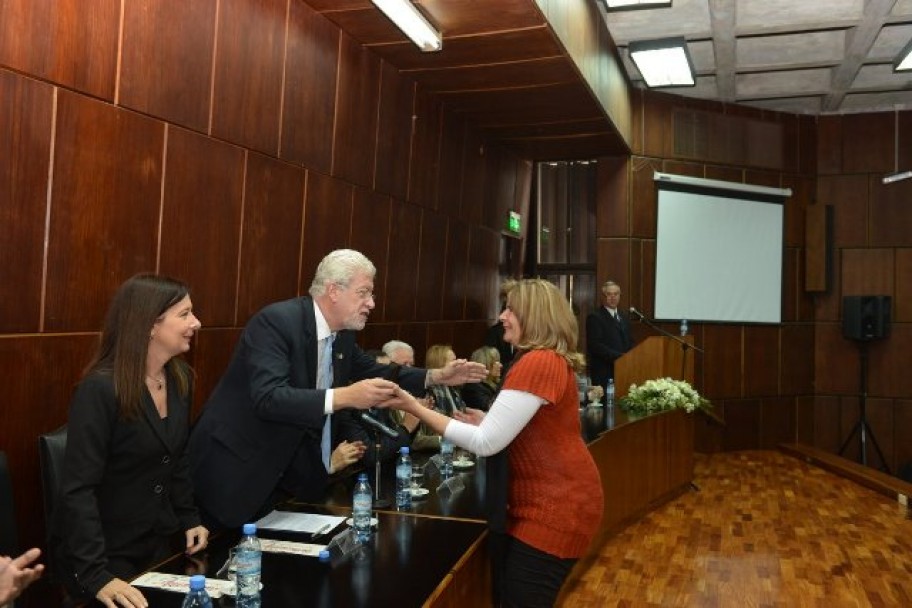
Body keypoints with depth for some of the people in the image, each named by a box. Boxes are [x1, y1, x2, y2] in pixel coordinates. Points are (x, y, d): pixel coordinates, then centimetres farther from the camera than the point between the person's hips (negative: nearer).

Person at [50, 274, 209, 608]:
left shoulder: (181, 379, -2)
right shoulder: (100, 389, -25)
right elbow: (79, 488, -28)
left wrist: (189, 518, 4)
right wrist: (96, 574, -33)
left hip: (156, 541, 7)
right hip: (102, 550, -7)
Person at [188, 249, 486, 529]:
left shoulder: (342, 335, 2)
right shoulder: (275, 321, -22)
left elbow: (376, 374, 16)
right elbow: (268, 398, -33)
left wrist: (437, 376, 5)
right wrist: (343, 397, -41)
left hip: (285, 470, 7)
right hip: (234, 467, -7)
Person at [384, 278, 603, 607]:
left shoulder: (539, 363, -23)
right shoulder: (549, 360, 10)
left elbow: (485, 443, -24)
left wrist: (416, 408, -20)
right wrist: (488, 420, 5)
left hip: (557, 507, -10)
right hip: (538, 501, 10)